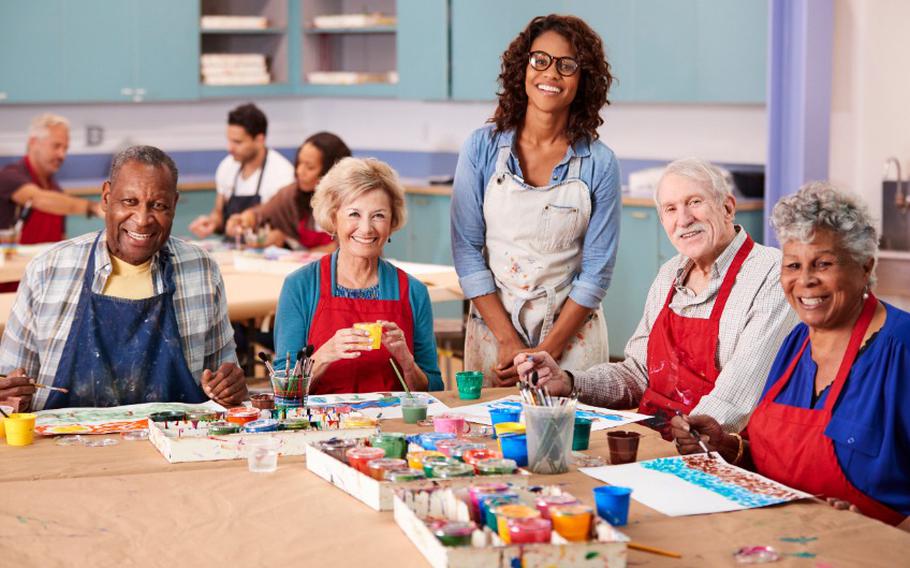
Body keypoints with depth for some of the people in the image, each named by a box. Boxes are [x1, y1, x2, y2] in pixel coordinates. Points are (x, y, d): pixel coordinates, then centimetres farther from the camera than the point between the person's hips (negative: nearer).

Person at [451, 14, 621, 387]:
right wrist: (508, 340, -12)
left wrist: (547, 351, -12)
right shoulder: (482, 148, -3)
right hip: (492, 326, 1)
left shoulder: (600, 163, -5)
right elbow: (467, 249, -5)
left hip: (572, 335, 0)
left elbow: (597, 269, -5)